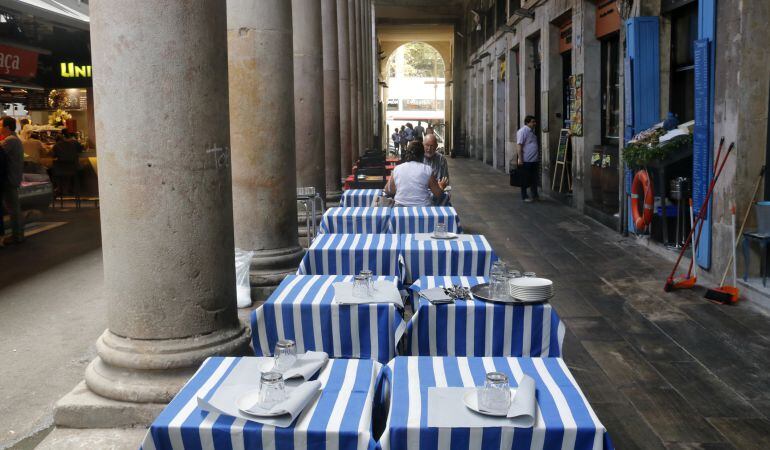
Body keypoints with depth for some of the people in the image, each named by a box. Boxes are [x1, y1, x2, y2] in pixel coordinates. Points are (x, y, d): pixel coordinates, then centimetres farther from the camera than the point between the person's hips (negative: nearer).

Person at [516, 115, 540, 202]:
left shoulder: (532, 131, 16)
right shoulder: (523, 131, -11)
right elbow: (519, 145, -16)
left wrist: (538, 156, 22)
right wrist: (520, 159, -21)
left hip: (534, 160, 8)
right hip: (526, 160, -8)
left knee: (534, 179, 10)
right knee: (526, 179, 0)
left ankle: (535, 195, 18)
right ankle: (524, 197, 9)